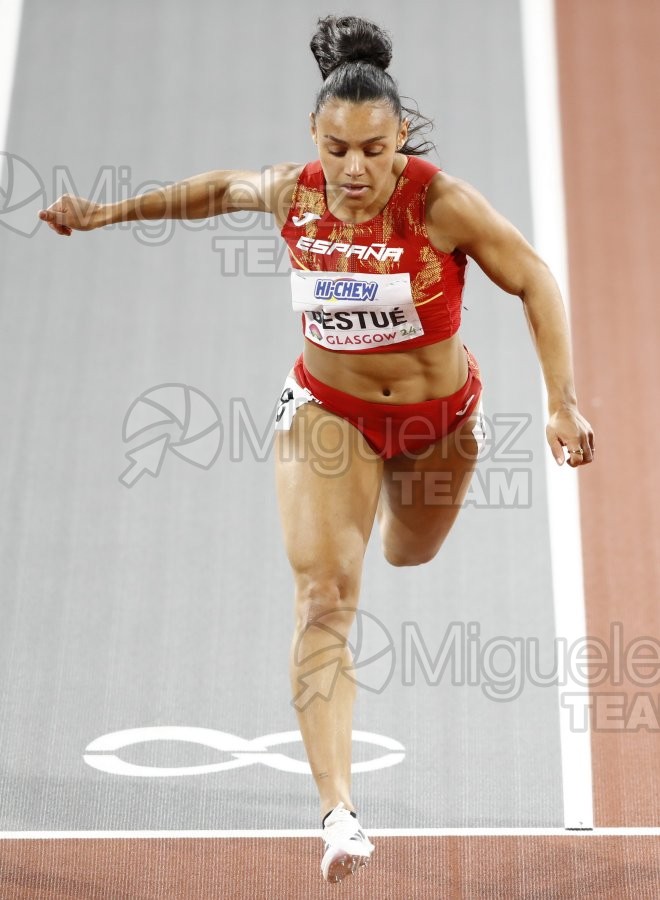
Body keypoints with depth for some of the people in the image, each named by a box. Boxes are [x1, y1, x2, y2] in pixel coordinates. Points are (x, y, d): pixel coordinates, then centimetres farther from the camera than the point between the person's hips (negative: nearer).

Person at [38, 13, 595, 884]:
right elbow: (218, 189, 6)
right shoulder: (291, 194, -16)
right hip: (328, 410, 0)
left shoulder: (443, 203, -25)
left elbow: (536, 284, -16)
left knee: (411, 554, 28)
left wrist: (562, 402, -21)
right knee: (323, 597, -16)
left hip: (439, 415, 0)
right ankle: (338, 810, -18)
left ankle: (400, 500, 70)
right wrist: (109, 211, 10)